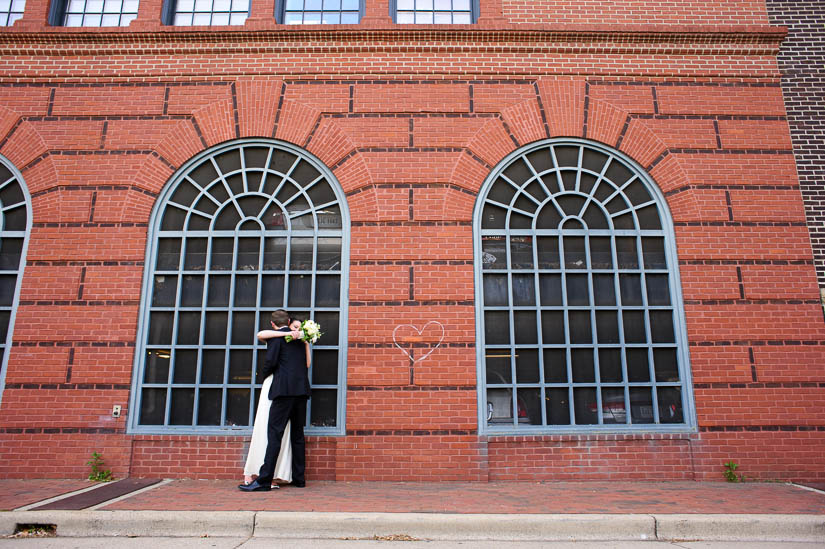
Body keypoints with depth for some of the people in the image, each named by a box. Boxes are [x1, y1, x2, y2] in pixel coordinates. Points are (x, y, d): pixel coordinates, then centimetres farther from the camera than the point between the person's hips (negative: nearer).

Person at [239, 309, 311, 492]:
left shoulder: (275, 336, 0)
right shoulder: (300, 338, 19)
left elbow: (270, 362, -8)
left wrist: (264, 374, 11)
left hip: (284, 389, -6)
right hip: (302, 389, 6)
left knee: (274, 433, -8)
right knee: (297, 434, 11)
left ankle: (264, 480, -9)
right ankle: (299, 478, 14)